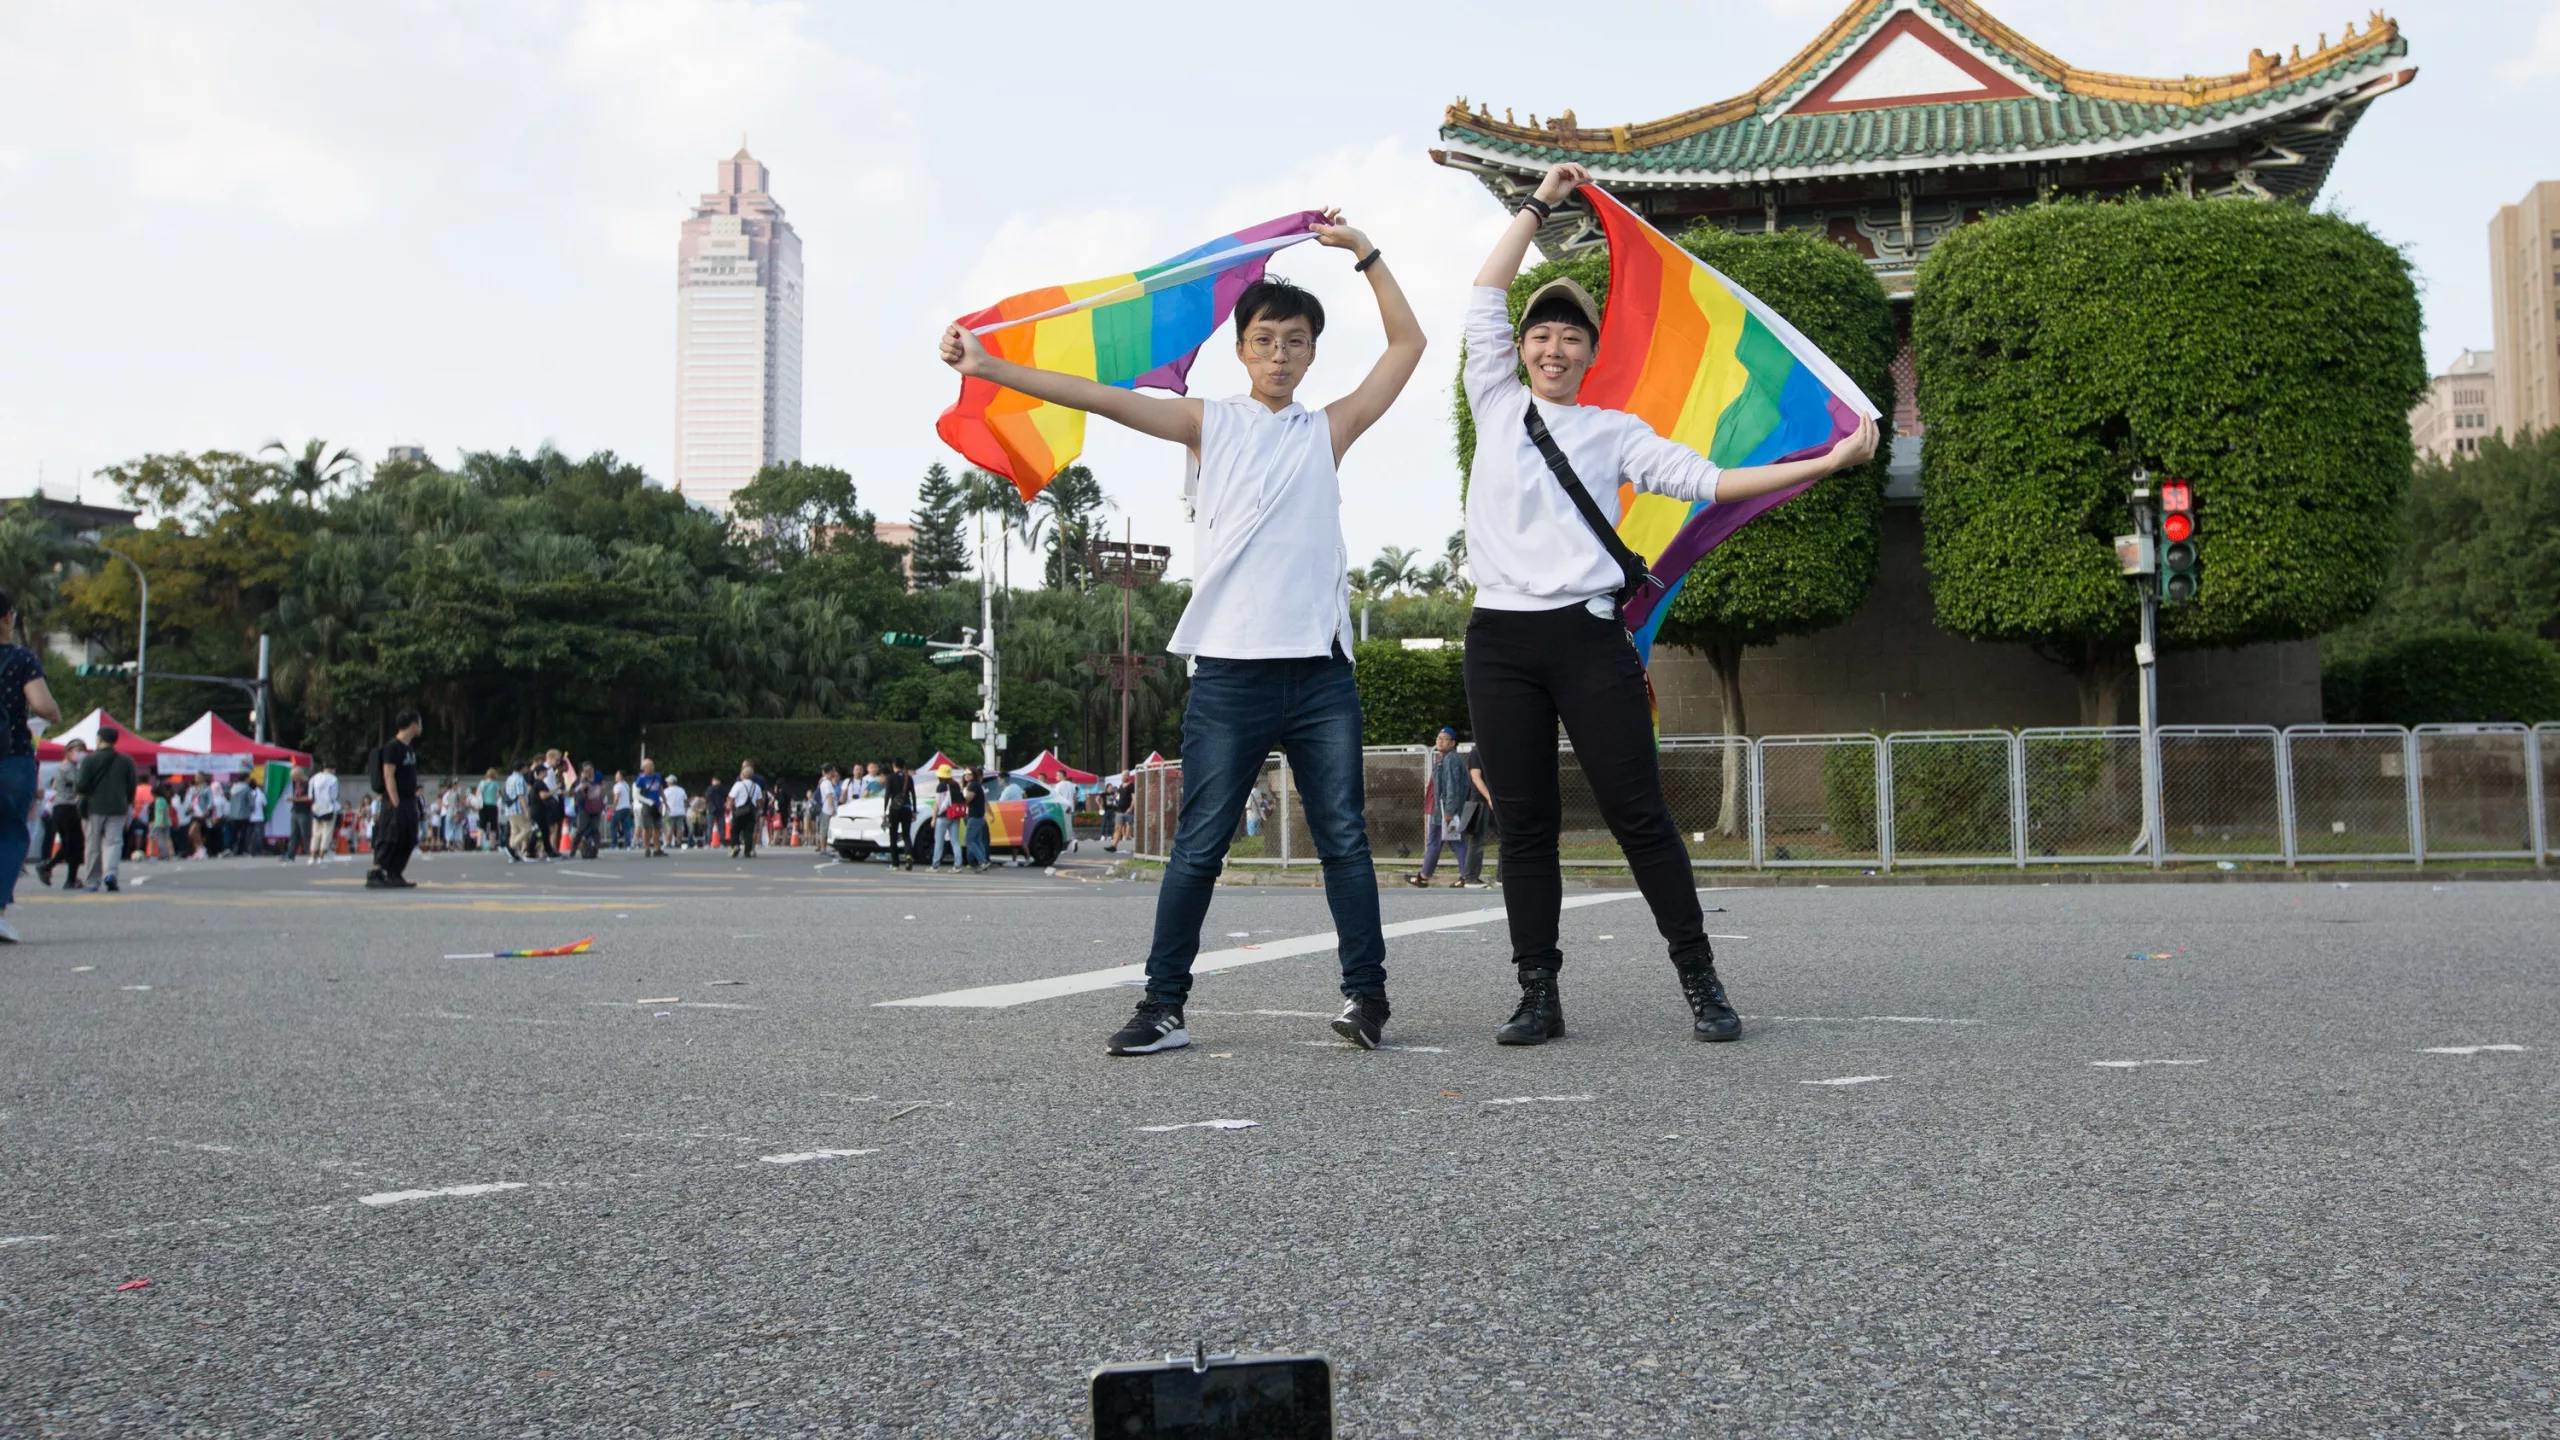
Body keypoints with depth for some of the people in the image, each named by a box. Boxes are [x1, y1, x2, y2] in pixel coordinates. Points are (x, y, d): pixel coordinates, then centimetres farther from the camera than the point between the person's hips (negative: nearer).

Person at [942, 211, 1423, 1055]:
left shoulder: (1328, 429, 14)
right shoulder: (1210, 423, 10)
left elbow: (1408, 343, 14)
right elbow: (1102, 399, 3)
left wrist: (1363, 251, 11)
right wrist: (988, 367, -4)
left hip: (1319, 673, 1)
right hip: (1229, 670, -1)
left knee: (1343, 837, 2)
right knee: (1199, 845, 0)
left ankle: (1366, 993, 10)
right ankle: (1164, 1004, 6)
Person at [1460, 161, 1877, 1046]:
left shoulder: (1613, 433, 12)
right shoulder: (1496, 407, 16)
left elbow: (1706, 480, 5)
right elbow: (1484, 300, 16)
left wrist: (1826, 464, 0)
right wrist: (1539, 205, 21)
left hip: (1587, 636, -1)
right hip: (1501, 639, 2)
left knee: (1638, 814, -3)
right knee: (1524, 824, 2)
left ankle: (1700, 984, 6)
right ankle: (1539, 997, 7)